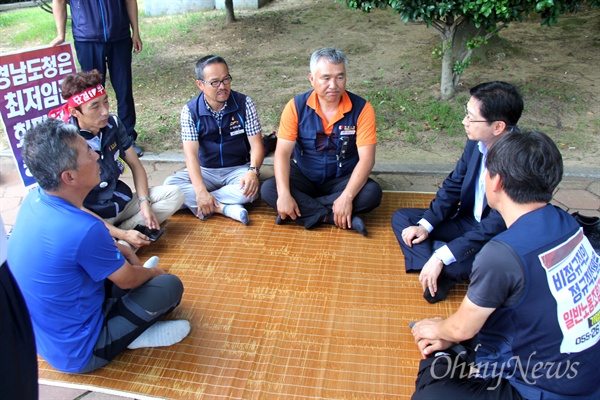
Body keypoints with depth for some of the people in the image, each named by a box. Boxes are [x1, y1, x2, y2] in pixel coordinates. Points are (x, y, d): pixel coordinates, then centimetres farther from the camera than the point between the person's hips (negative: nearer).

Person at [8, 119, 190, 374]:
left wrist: (122, 249, 5)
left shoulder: (35, 199, -10)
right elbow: (128, 280, -15)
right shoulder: (83, 230, -34)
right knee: (169, 286, -6)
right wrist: (153, 272, 5)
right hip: (77, 353, -8)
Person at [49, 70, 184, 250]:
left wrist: (144, 203, -8)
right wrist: (123, 234, -23)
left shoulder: (113, 123, -5)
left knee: (174, 194, -6)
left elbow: (135, 165, 7)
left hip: (122, 201, 8)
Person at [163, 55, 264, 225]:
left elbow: (256, 145, -10)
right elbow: (191, 153, -17)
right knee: (170, 184, -24)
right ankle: (226, 208, -31)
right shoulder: (190, 111, -9)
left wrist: (253, 171, -32)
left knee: (251, 189, -34)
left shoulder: (244, 103, -9)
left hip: (239, 169, -1)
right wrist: (200, 190, -32)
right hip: (205, 171, 1)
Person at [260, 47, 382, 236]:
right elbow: (282, 153, -17)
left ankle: (302, 210, -22)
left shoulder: (361, 108, -15)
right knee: (268, 189, -25)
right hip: (303, 176, 1)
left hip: (342, 179, 0)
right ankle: (340, 218, -26)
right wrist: (284, 194, -31)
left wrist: (347, 197, -33)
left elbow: (366, 158, -20)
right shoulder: (297, 106, -12)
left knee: (372, 193, -29)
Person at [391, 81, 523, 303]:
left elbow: (497, 227, -29)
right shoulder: (477, 141, -9)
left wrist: (441, 257, -31)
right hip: (470, 221, 8)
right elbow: (454, 185, 3)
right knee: (401, 218, 1)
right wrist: (425, 225, -7)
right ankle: (439, 275, -16)